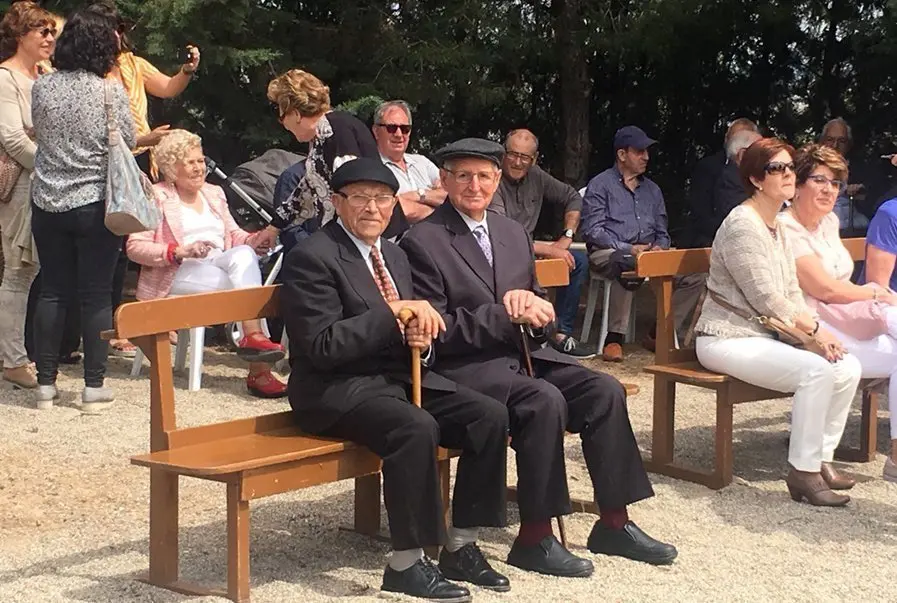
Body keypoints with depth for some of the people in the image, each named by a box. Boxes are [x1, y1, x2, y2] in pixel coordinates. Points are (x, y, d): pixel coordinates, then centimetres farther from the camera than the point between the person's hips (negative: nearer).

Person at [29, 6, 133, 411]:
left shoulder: (41, 87, -1)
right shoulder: (110, 92, -10)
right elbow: (129, 142, 0)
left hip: (48, 203, 3)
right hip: (95, 204, -3)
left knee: (52, 291, 10)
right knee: (96, 294, 3)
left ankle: (46, 384, 14)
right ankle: (94, 387, 6)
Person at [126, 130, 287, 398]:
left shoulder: (214, 193, 24)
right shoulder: (156, 197, 5)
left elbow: (234, 235, 18)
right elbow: (135, 247, -5)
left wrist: (254, 240, -7)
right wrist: (179, 251, -19)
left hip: (219, 264, 5)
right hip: (178, 275, -5)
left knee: (244, 254, -30)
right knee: (244, 286, -30)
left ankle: (253, 336, -41)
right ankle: (259, 371, -37)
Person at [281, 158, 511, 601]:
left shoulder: (395, 255, 16)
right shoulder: (311, 257, -10)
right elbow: (323, 346, -20)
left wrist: (422, 340, -4)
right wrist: (397, 312, -20)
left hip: (400, 377, 8)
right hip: (339, 390, -8)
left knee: (490, 416, -11)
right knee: (417, 428, -35)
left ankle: (461, 548, -2)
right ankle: (406, 564, -21)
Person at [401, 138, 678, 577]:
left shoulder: (514, 233, 16)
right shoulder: (422, 242, -6)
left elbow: (540, 311, 19)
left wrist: (533, 305, -6)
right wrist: (506, 315, -18)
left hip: (524, 354, 7)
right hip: (467, 367, -7)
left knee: (605, 390, -14)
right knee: (545, 401, -32)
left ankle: (614, 524, -4)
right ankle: (534, 539, -21)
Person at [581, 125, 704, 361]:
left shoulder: (652, 190, 24)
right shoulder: (600, 185, 5)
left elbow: (662, 233, 24)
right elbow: (592, 230, -6)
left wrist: (659, 247, -1)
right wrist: (627, 249, -17)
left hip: (647, 254, 6)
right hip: (608, 254, -6)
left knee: (694, 276, -17)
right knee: (626, 266, -42)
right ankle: (614, 338, -32)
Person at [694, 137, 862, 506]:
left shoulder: (776, 227, 16)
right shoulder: (743, 225, -14)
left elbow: (792, 293, 12)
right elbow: (766, 298, -18)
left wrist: (815, 328, -5)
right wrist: (814, 329, -12)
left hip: (762, 336, 9)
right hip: (727, 339, -9)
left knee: (848, 366, -6)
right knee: (817, 371, -27)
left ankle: (821, 459, 4)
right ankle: (803, 474, -17)